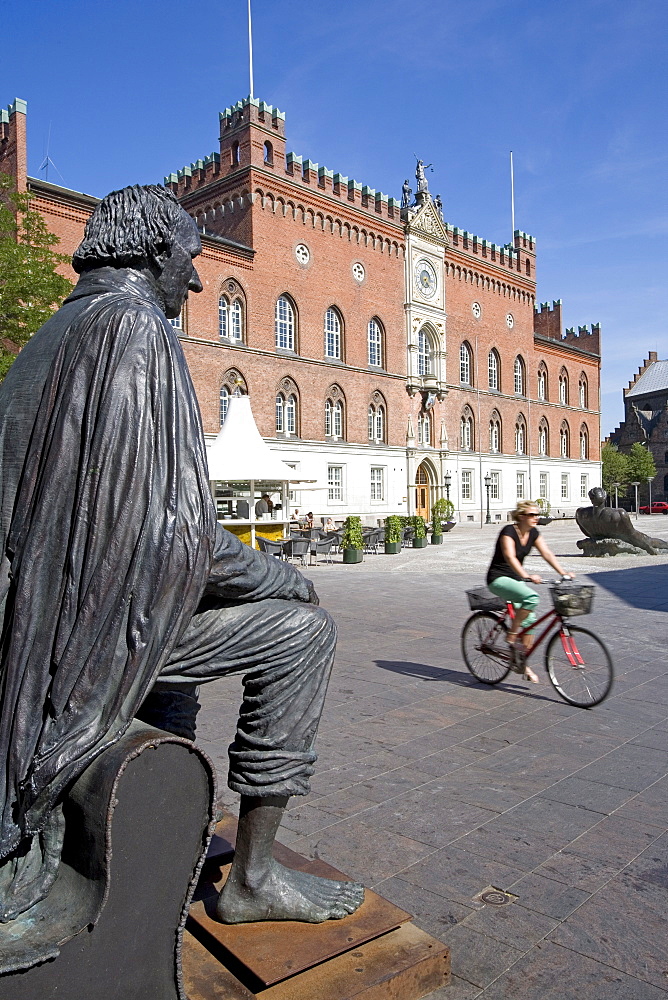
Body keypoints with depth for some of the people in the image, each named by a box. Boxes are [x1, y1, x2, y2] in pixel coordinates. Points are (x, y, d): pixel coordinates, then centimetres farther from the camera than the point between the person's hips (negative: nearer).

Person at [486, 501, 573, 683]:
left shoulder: (533, 533, 3)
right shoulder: (508, 531, -20)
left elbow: (547, 554, -3)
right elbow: (510, 557, -33)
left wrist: (563, 572, -17)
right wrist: (527, 576, -47)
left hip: (516, 579, 8)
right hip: (498, 579, -8)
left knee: (530, 618, -1)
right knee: (532, 597, -31)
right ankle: (512, 634, -14)